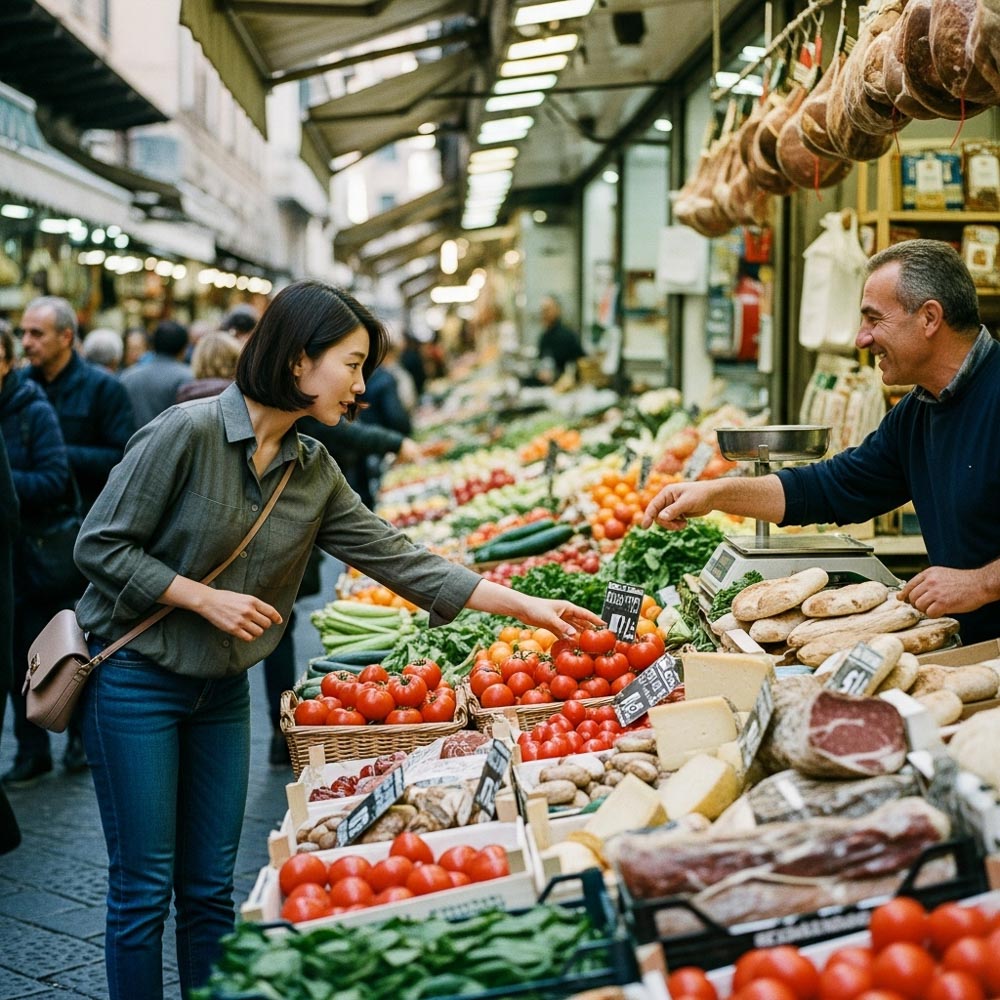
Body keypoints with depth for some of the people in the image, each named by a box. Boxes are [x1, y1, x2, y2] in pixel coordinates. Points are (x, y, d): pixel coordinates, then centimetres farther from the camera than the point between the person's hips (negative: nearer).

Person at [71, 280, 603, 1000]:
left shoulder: (315, 472, 2)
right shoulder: (188, 432, -18)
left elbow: (398, 559, 2)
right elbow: (101, 546, -15)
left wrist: (529, 608, 0)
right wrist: (206, 598, -19)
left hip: (223, 689, 6)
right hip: (135, 678, -6)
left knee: (211, 887, 12)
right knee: (145, 888, 1)